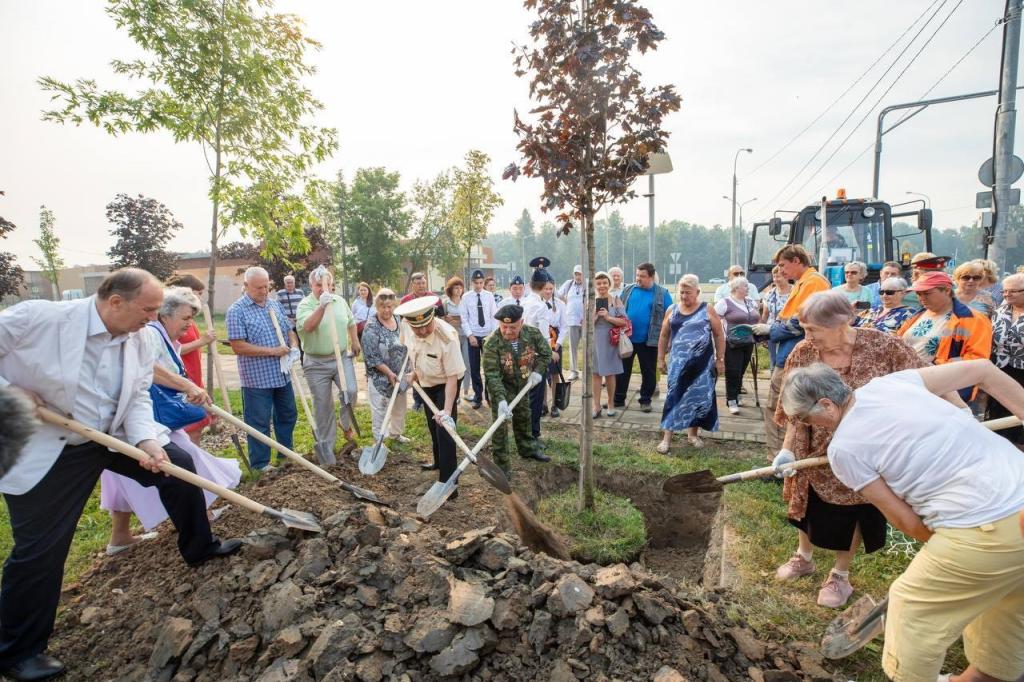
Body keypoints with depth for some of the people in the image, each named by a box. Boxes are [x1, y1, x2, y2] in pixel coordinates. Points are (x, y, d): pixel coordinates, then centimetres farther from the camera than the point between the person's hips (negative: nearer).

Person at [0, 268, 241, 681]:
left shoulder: (139, 344, -8)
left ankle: (199, 548, 27)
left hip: (112, 436, 6)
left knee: (178, 465, 6)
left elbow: (137, 399, -5)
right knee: (39, 549, 1)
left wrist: (147, 441, -20)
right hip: (42, 451, -5)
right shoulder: (37, 317, -24)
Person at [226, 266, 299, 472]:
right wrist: (272, 351, -20)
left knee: (287, 416, 18)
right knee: (259, 423, 5)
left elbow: (289, 330, 16)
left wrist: (294, 346, -6)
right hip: (256, 378, -6)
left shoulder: (275, 304, 9)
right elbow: (238, 347, -17)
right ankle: (260, 464, 18)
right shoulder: (237, 311, -11)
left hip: (282, 375, 7)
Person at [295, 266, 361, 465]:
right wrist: (321, 306, -37)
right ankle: (325, 444, 20)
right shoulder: (305, 305, -10)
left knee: (351, 391, -16)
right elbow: (307, 326, -29)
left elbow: (351, 322, 22)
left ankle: (345, 424, 14)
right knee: (323, 406, 5)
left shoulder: (340, 301, 7)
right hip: (317, 363, -3)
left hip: (342, 357, 3)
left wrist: (355, 342, 19)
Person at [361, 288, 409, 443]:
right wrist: (389, 373, -21)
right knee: (380, 410, 5)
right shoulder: (371, 327, -19)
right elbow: (371, 357, -20)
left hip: (399, 374, 7)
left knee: (400, 406, 20)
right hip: (380, 376, -7)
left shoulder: (398, 320, 2)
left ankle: (395, 433, 41)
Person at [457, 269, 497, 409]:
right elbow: (464, 319, -2)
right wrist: (470, 335, -11)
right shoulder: (466, 297, -1)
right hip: (473, 336, 0)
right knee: (474, 368, 6)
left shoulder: (490, 296, 1)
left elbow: (494, 316, 1)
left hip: (488, 335, 0)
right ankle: (478, 395, 19)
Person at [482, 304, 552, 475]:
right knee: (500, 425, -5)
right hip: (500, 387, -4)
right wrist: (501, 399, -41)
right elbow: (492, 375, -32)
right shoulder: (492, 344, -32)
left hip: (522, 384, 5)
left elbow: (545, 353, -2)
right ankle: (502, 465, 7)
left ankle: (528, 449, 45)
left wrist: (537, 371, -15)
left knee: (524, 417, 23)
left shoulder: (533, 333, -21)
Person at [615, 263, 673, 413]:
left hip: (649, 341, -2)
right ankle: (618, 399, 21)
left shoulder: (663, 294, -2)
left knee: (649, 372, 9)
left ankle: (645, 401, 23)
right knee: (623, 370, 9)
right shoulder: (628, 290, 4)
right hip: (626, 339, 2)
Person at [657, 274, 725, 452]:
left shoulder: (707, 310, 0)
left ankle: (692, 433, 24)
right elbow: (664, 336, 12)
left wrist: (720, 360, 0)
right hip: (678, 361, 1)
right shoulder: (672, 310, 6)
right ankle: (666, 437, -2)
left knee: (699, 396, 6)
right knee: (674, 395, -5)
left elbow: (719, 335, 3)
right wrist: (661, 358, 9)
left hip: (703, 362, 0)